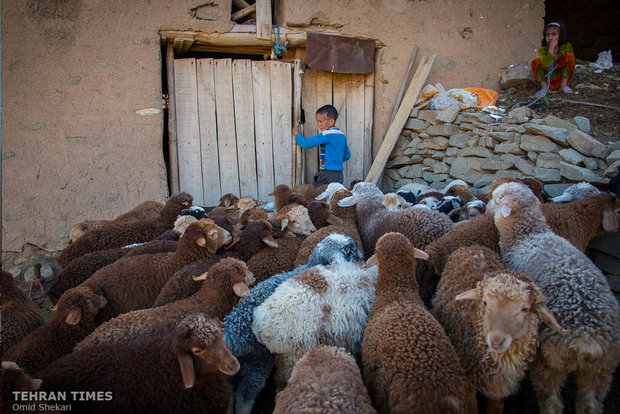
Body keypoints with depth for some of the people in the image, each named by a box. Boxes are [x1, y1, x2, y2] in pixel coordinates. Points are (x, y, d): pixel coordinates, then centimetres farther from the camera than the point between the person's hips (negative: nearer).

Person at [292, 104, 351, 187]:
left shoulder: (327, 135, -12)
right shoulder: (342, 135, 11)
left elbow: (306, 144, -10)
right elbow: (347, 155, 22)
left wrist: (296, 134, 6)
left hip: (327, 174, -8)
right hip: (339, 174, 8)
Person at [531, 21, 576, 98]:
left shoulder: (567, 47, -7)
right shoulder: (542, 50, -15)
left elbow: (572, 62, -3)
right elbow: (547, 65, -31)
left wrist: (557, 59, -19)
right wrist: (551, 48, -36)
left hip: (561, 77, 1)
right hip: (547, 78, -1)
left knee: (569, 56, -19)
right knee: (536, 62, -22)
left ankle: (564, 85, -12)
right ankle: (544, 87, -15)